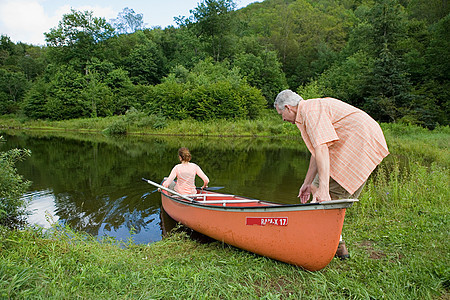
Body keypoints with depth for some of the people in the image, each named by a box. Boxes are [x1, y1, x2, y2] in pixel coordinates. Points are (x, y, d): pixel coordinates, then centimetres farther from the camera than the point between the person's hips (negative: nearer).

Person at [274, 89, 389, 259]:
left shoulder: (310, 110, -12)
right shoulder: (314, 108, 21)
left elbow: (321, 148, -27)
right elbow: (317, 152, 24)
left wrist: (322, 189, -33)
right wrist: (307, 182, 27)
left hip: (360, 143, -11)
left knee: (319, 190, -11)